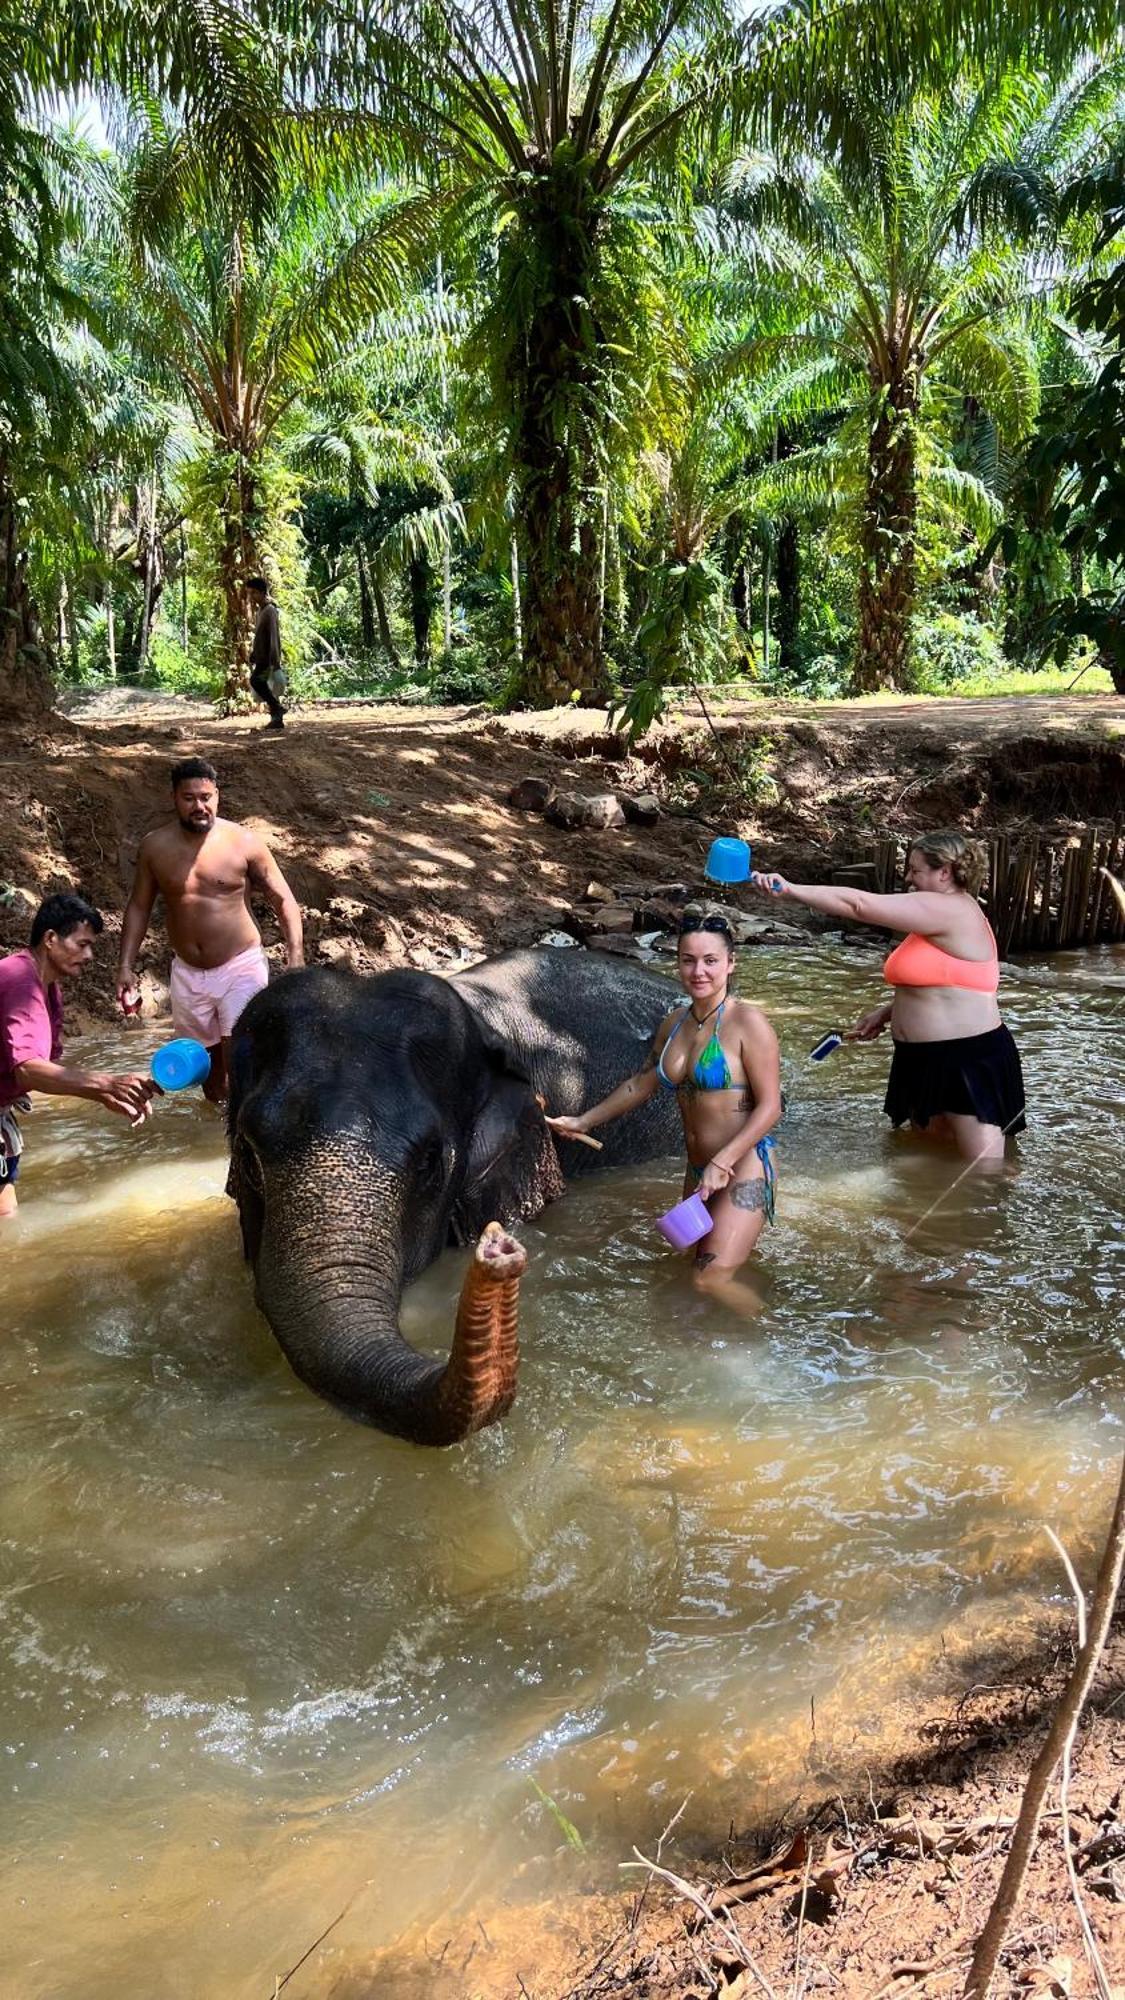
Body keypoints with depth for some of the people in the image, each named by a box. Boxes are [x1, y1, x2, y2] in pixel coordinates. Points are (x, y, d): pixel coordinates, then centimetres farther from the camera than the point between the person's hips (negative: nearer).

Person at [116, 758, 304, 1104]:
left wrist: (295, 956, -14)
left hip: (240, 967, -3)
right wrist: (126, 966, 1)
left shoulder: (244, 842, -8)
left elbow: (283, 899, -4)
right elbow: (139, 907, 8)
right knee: (206, 1061, 14)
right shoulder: (155, 847, 0)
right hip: (187, 973, 4)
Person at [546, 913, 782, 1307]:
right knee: (702, 1267, 14)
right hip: (698, 1171, 8)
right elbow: (642, 1084, 21)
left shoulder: (747, 1022, -14)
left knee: (710, 1280, -16)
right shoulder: (674, 1023, 8)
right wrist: (583, 1122, 23)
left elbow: (769, 1107, -16)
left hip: (743, 1171, -8)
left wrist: (722, 1163, -24)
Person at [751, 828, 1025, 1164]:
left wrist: (789, 889, -18)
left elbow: (860, 905, -21)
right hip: (929, 1060, 11)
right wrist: (887, 1013, 15)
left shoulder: (950, 910, -16)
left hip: (971, 1061, -11)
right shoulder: (944, 917, 17)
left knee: (984, 1174, -10)